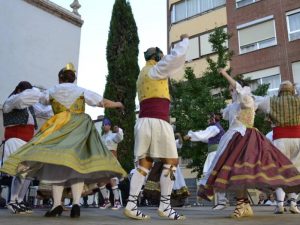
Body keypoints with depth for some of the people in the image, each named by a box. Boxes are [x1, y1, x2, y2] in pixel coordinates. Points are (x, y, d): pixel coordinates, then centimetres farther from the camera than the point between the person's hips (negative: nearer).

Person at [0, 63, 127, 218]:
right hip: (80, 128, 1)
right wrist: (117, 104, 29)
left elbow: (42, 99, 34)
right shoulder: (82, 91, 10)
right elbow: (105, 102, 11)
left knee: (57, 164, -1)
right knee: (77, 164, -1)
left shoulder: (52, 91, 12)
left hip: (60, 129, 0)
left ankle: (57, 204, -12)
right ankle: (76, 203, -13)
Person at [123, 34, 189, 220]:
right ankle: (165, 206, -1)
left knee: (144, 164, 4)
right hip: (158, 121, -8)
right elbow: (176, 57, -7)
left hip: (144, 121, 8)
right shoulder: (155, 70, 0)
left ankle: (131, 205, -2)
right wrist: (185, 40, 10)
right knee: (171, 162, -2)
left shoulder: (143, 75, 26)